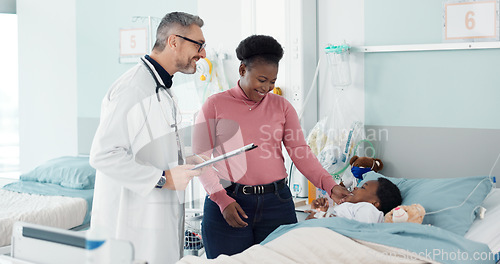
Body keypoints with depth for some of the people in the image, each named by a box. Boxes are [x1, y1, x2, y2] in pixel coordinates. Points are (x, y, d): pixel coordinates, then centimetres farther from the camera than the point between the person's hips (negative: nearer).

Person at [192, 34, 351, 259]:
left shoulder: (281, 106, 11)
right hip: (226, 203, -2)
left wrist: (330, 185, -11)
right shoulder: (214, 105, 4)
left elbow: (300, 152, 4)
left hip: (276, 202, 2)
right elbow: (201, 158, 0)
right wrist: (222, 200, -11)